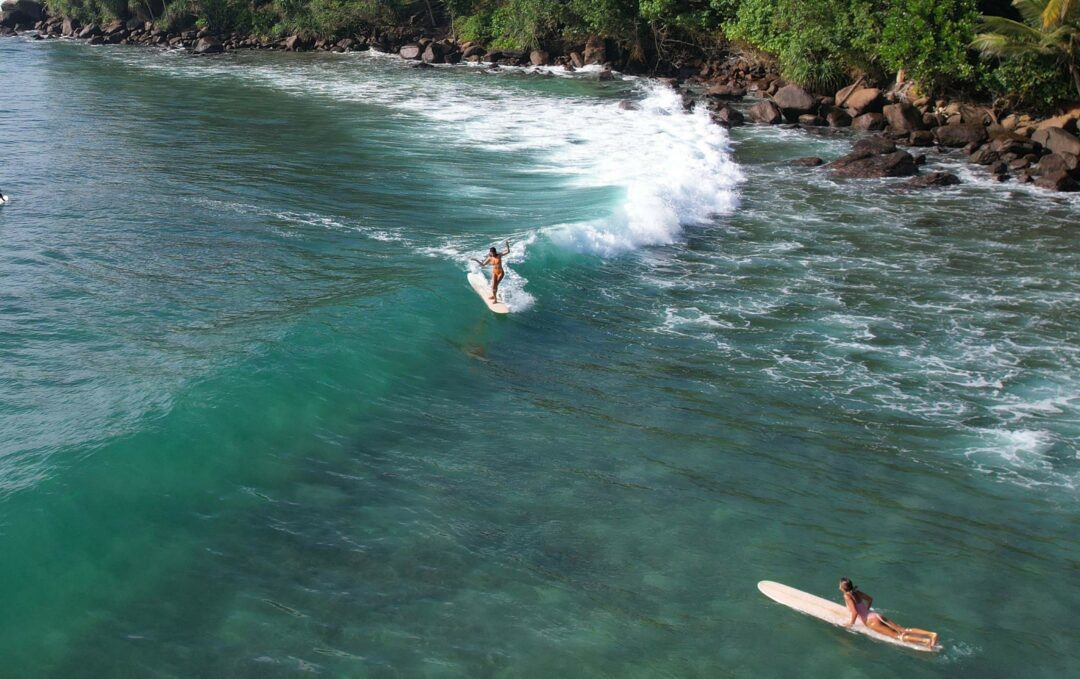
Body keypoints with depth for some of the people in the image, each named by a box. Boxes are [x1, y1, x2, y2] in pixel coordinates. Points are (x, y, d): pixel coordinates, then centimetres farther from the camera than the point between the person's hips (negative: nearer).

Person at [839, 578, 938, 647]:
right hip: (877, 615, 8)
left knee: (897, 636, -14)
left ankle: (926, 641, -28)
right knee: (903, 630, -1)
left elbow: (855, 612, -19)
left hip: (872, 621, -8)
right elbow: (870, 599, 30)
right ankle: (931, 634, -14)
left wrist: (851, 623, -4)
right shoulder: (856, 592, 15)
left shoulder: (847, 596, -9)